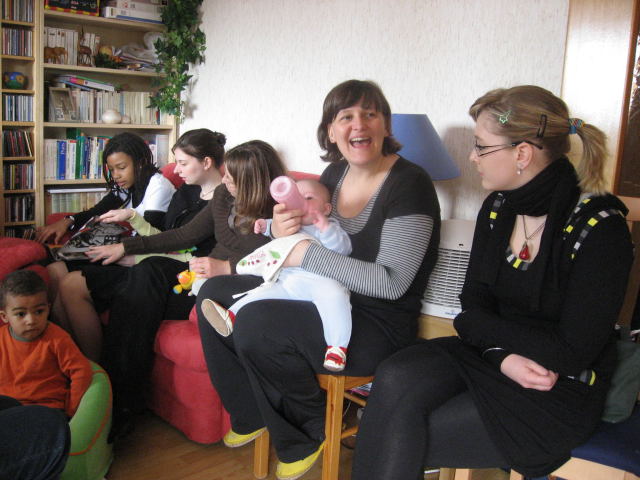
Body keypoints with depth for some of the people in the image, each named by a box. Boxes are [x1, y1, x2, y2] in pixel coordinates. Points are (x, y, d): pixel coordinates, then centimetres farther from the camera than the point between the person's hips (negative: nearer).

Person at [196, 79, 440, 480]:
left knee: (254, 323, -29)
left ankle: (312, 430, 0)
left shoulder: (409, 183, -17)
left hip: (379, 323, -8)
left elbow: (392, 283, -23)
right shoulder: (335, 174, 6)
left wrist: (306, 254, -23)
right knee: (213, 293, 3)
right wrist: (280, 230, -10)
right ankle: (252, 416, 16)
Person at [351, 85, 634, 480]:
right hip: (491, 359, 6)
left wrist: (488, 327, -10)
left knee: (402, 442, -18)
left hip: (562, 392, -5)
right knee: (396, 380, -23)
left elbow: (573, 352, -17)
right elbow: (473, 306, 3)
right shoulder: (498, 208, 3)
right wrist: (505, 356, -16)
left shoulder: (599, 227, -17)